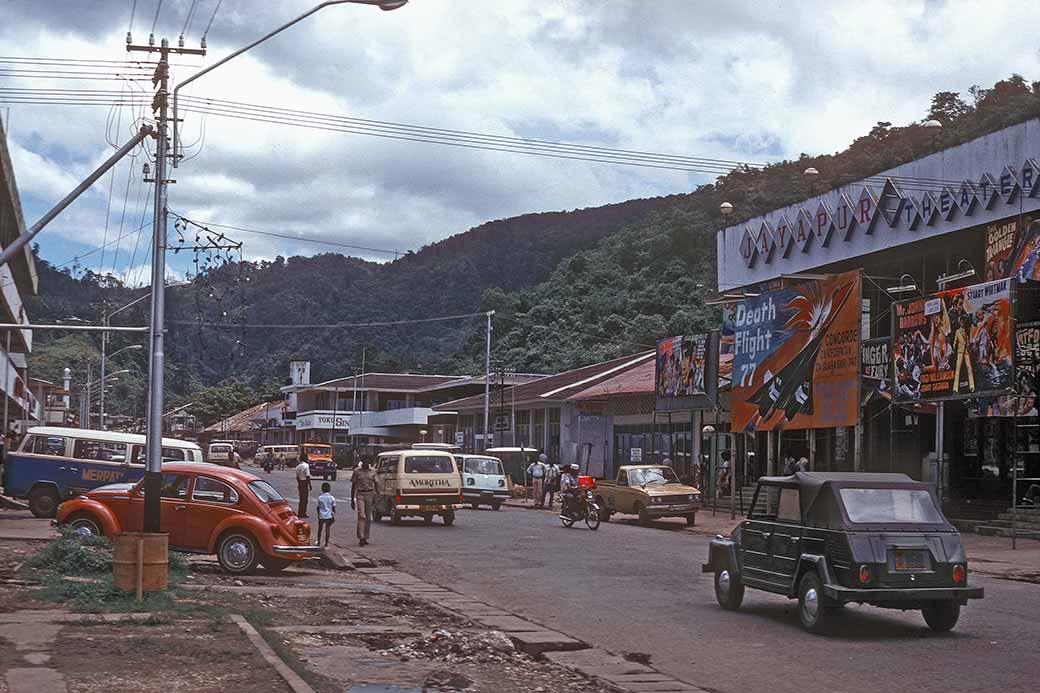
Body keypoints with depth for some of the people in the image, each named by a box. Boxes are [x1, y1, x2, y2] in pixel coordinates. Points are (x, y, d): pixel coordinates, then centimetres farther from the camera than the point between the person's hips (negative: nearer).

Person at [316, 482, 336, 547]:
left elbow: (318, 507, 2)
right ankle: (326, 543, 2)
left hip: (321, 516, 1)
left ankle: (319, 541, 26)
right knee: (328, 529, 3)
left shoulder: (320, 498, -5)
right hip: (329, 516, -1)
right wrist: (334, 515, 8)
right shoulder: (331, 498, -4)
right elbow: (334, 508, -1)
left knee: (320, 529, 17)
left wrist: (318, 515, 14)